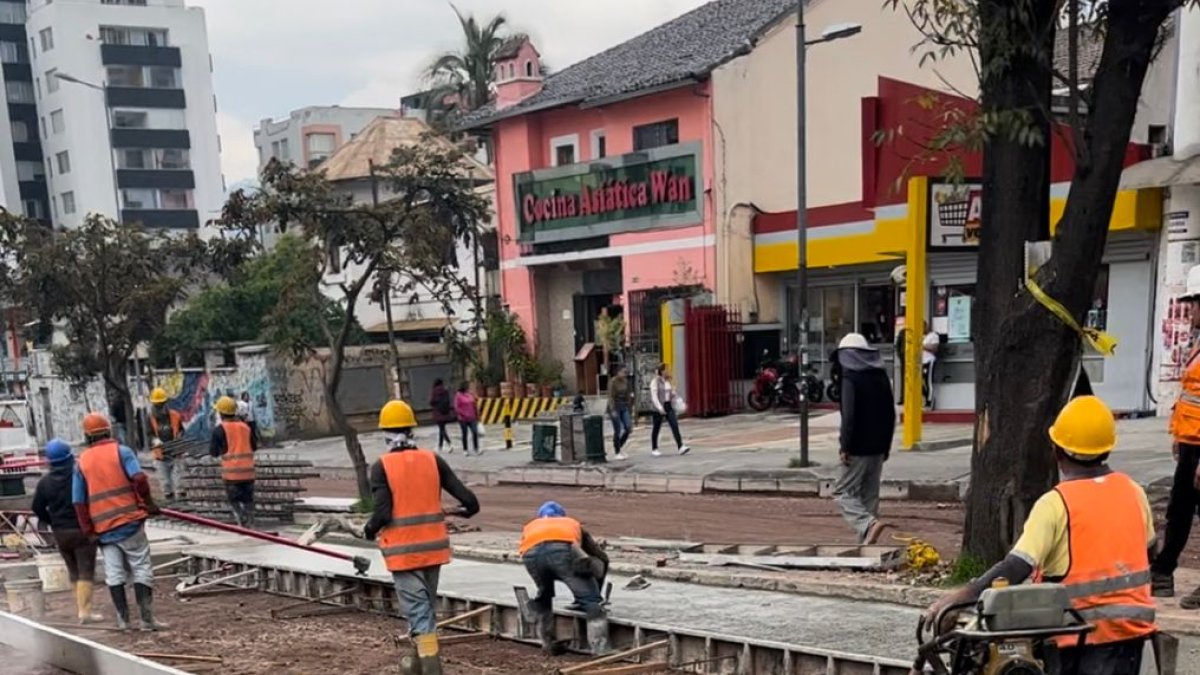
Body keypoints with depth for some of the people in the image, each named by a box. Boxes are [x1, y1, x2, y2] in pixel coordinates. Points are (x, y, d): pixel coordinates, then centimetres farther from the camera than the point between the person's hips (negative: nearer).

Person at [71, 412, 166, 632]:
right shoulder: (121, 451, -2)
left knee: (114, 574, 9)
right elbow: (139, 478, -18)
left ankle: (123, 618, 10)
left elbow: (78, 502, 7)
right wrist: (148, 502, -5)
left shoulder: (81, 462, 9)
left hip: (103, 528, 3)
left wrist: (88, 531, 11)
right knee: (141, 570, 1)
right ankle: (147, 618, -3)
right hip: (129, 522, -3)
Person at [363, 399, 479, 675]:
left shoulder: (382, 466, -10)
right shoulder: (432, 460, -1)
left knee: (417, 608, 0)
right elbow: (469, 500, -4)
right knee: (426, 605, 21)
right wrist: (466, 509, 19)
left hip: (402, 550, -4)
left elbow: (383, 513, -17)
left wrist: (369, 529, 4)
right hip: (433, 546, 4)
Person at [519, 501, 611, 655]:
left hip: (531, 552, 2)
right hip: (563, 549, -2)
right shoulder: (573, 524, 43)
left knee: (542, 595, 31)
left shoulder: (530, 526, 45)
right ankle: (601, 651, -6)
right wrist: (594, 591, 49)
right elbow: (602, 558, 39)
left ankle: (548, 644, 33)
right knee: (592, 602, 6)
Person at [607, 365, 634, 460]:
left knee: (628, 428, -2)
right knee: (617, 430, -3)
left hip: (624, 407, 6)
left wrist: (630, 409, 12)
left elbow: (628, 395, 13)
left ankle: (618, 448, 17)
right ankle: (616, 453, 9)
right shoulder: (613, 382, -11)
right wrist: (613, 410, -19)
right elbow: (611, 397, -14)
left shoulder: (625, 381, 7)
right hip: (615, 407, -6)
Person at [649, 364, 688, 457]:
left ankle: (681, 447, -14)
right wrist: (659, 408, -26)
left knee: (675, 425, -8)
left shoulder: (668, 381, 11)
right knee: (656, 428, 6)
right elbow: (654, 396, -17)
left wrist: (678, 403, 6)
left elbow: (672, 393, 16)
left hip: (668, 406, 6)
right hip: (658, 407, -6)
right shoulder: (655, 381, -10)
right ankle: (654, 449, 18)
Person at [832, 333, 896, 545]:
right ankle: (867, 542, 13)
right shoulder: (881, 376, 11)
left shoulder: (851, 378, -12)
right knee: (870, 494, 12)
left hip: (858, 448, -7)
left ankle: (869, 524, -20)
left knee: (843, 491, 1)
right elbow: (891, 414, 14)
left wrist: (845, 447, -14)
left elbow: (849, 416, -19)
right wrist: (886, 445, 19)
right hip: (878, 448, 7)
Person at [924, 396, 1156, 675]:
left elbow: (1017, 567, -24)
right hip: (1132, 623, 5)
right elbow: (1147, 551, 15)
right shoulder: (1133, 492, 2)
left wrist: (959, 597, -23)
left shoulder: (1056, 503, -16)